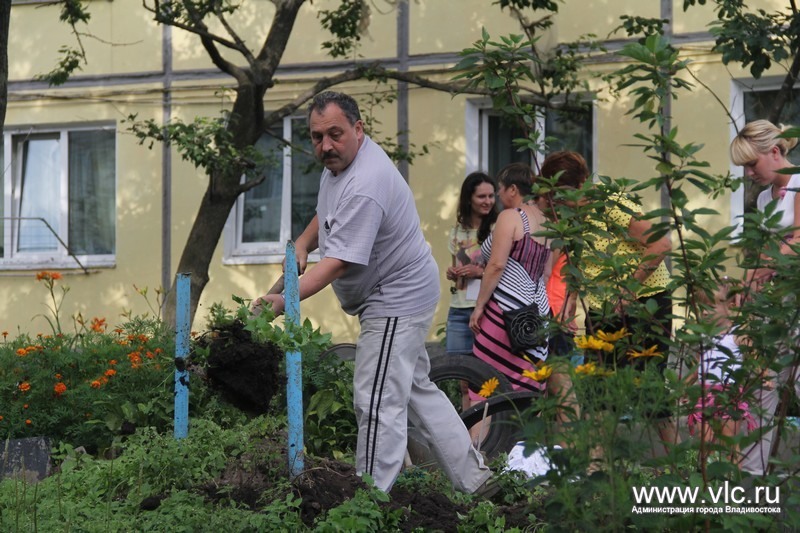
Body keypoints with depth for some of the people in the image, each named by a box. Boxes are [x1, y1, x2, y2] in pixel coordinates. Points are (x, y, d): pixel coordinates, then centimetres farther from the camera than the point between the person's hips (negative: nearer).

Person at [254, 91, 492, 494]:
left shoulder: (364, 188, -30)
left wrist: (284, 301, -40)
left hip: (396, 301, -11)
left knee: (378, 402, -11)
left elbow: (338, 263, -33)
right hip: (398, 298, 11)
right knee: (417, 389, 19)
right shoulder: (340, 159, 4)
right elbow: (327, 212, 24)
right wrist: (304, 243, 6)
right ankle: (472, 478, 26)